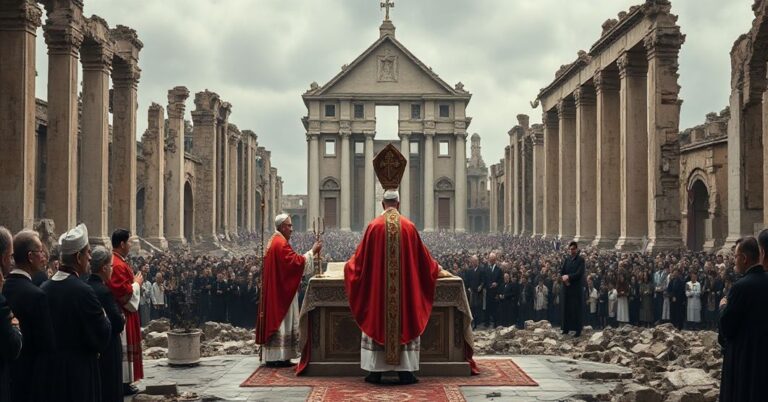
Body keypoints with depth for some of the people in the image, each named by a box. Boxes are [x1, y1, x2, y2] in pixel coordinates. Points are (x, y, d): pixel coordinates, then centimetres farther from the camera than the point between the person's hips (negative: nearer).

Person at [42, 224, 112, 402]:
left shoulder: (44, 288, 0)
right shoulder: (83, 291, -20)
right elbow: (103, 338, -16)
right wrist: (104, 317, 2)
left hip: (50, 368, 7)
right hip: (79, 371, -7)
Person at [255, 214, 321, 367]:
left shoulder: (273, 241, 16)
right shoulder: (281, 244, -17)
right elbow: (296, 262, -22)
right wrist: (312, 252, -14)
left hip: (275, 290, 11)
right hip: (282, 290, -11)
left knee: (275, 319, 10)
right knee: (281, 321, -8)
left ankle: (273, 357, 12)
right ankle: (278, 357, -7)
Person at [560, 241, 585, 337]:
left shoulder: (580, 260, -5)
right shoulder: (567, 259, 11)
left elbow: (579, 273, -15)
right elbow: (562, 271, 9)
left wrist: (568, 277, -16)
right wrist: (564, 277, -10)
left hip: (576, 287, -5)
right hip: (567, 287, 5)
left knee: (576, 309, -3)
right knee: (566, 308, 7)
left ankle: (578, 330, 0)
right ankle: (566, 328, 14)